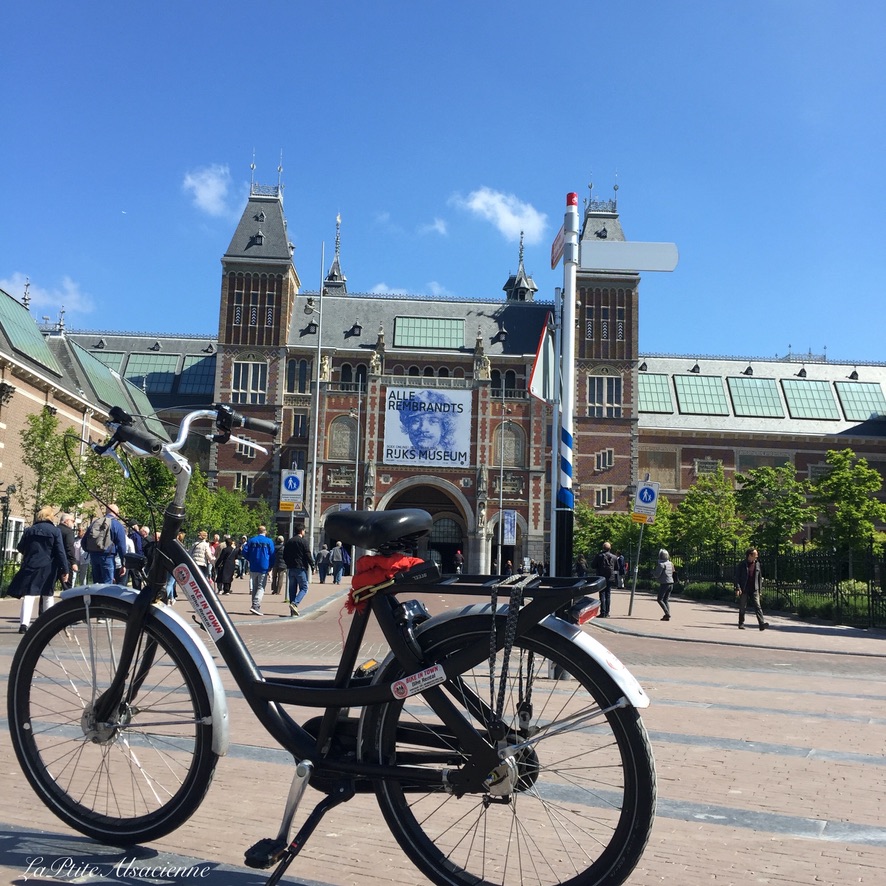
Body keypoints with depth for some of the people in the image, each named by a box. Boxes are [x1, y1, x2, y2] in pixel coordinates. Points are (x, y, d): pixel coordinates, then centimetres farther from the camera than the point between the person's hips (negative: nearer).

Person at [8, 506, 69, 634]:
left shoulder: (29, 530, 5)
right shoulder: (55, 531, -4)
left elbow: (20, 548, 15)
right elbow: (60, 552, -9)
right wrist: (65, 570, -7)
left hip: (30, 566, 1)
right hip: (48, 568, -1)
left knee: (29, 595, 1)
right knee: (48, 596, 11)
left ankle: (24, 623, -11)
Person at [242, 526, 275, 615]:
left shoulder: (251, 540, 5)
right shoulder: (269, 541, -3)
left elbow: (244, 552, -1)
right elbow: (272, 555, -4)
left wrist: (250, 560, 15)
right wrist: (270, 566, 9)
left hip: (253, 568, 3)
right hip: (264, 568, -3)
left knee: (254, 587, 13)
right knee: (261, 587, -1)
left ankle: (256, 607, 18)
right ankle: (255, 606, -18)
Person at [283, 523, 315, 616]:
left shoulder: (288, 542, 12)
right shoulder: (303, 541, -8)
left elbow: (284, 556, 14)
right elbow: (308, 555, -12)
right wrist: (313, 566, -5)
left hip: (291, 568, 6)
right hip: (301, 568, -6)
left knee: (292, 589, 10)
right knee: (304, 588, 1)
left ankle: (293, 610, 8)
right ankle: (294, 603, -20)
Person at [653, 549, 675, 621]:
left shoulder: (661, 564, -15)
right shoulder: (670, 564, 10)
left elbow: (657, 575, -16)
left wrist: (653, 571, 7)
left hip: (664, 583, -8)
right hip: (671, 583, 8)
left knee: (659, 599, 2)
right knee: (666, 600, 12)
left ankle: (667, 613, -11)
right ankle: (668, 616, 4)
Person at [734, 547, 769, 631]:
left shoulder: (757, 564, 8)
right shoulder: (742, 564, -4)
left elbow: (760, 578, 16)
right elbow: (736, 577, -4)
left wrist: (759, 589, 12)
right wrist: (738, 589, -13)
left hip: (754, 590, 2)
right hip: (744, 590, -2)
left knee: (757, 606, -10)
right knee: (743, 608, 6)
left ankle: (762, 624, -19)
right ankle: (741, 624, 18)